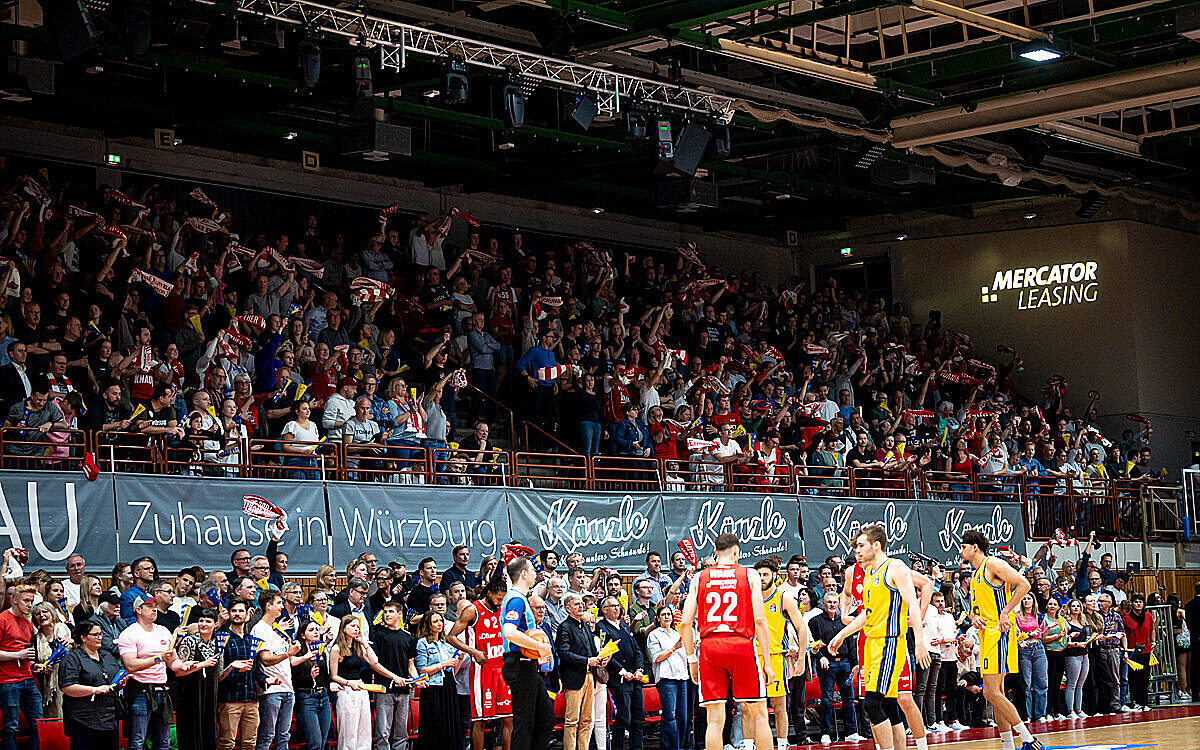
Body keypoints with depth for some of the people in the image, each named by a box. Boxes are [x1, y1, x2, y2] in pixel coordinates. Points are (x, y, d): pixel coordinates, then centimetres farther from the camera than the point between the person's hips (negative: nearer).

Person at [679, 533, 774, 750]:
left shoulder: (699, 578, 12)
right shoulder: (750, 575, 7)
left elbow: (685, 623, 6)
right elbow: (759, 620, -1)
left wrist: (691, 659, 15)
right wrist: (767, 662, 2)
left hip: (709, 646, 2)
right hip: (742, 645, -2)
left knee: (715, 719, 3)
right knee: (759, 714, 8)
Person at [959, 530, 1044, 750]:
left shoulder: (992, 564, -7)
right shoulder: (975, 575, 22)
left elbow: (1024, 585, -16)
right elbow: (974, 608, 29)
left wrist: (1005, 613, -18)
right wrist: (974, 618, 5)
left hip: (999, 632, -10)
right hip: (986, 633, 10)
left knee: (991, 693, -16)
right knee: (996, 694, 8)